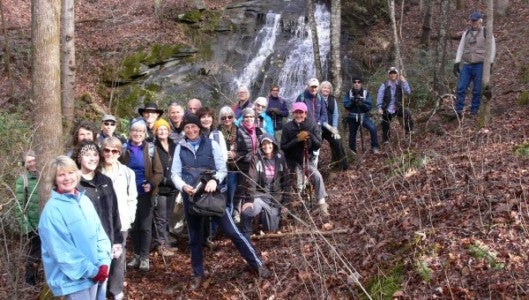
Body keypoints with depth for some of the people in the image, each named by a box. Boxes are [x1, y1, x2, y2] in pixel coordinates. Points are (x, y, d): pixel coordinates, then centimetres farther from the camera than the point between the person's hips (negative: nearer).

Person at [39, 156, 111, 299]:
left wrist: (103, 262, -6)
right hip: (73, 279, -6)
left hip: (94, 273, 6)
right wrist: (91, 271, -15)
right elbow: (61, 252, -17)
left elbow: (99, 232, 6)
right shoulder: (52, 210, -16)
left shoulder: (85, 200, 3)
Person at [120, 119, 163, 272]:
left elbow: (159, 172, -5)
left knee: (145, 227, 2)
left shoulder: (150, 149, -4)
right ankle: (136, 255, 23)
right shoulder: (125, 149, 1)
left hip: (145, 193, -2)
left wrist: (151, 184, -20)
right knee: (134, 226, 11)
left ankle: (144, 258, 11)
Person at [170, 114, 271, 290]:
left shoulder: (211, 144, 0)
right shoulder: (180, 148, 6)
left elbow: (222, 169, -1)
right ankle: (198, 275, 27)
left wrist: (214, 180, -23)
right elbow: (175, 173, 4)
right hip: (190, 196, 3)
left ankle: (257, 264, 6)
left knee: (231, 231, -4)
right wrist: (183, 186, -17)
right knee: (194, 238, 12)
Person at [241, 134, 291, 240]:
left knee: (271, 229, 1)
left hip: (275, 197, 3)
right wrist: (249, 199, -22)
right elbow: (251, 180, -13)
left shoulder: (280, 158, 2)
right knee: (246, 213, -33)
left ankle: (265, 215, 36)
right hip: (260, 195, -3)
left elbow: (286, 180, 7)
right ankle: (246, 238, -4)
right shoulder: (256, 159, -7)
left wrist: (284, 199, 2)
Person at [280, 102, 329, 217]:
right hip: (293, 160, -1)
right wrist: (298, 139, -23)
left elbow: (318, 145, -8)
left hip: (307, 158, 1)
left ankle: (322, 205, -18)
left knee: (317, 177, -23)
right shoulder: (288, 127, -7)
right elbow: (283, 147, -10)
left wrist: (309, 136, -26)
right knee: (298, 187, -13)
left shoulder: (313, 125, -5)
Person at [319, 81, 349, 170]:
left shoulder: (333, 99, 7)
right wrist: (327, 126, -18)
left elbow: (335, 114, 4)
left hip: (331, 127, 4)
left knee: (337, 143, -6)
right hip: (319, 127, -4)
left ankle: (343, 165, 5)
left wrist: (334, 127, -7)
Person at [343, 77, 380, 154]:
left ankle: (374, 147, -12)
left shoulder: (366, 93, -6)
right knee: (352, 134, 10)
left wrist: (362, 103, -29)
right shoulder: (349, 93, -2)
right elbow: (345, 105, -10)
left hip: (364, 116, -1)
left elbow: (369, 106, -11)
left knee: (373, 128, -23)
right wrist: (353, 101, -27)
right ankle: (352, 151, 32)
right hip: (352, 117, 1)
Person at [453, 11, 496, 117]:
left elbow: (492, 49, -1)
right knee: (461, 88, -6)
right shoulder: (466, 33, 13)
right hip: (466, 65, 3)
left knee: (477, 91, 1)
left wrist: (490, 63, -8)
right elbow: (460, 48, 13)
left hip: (480, 66, -3)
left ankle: (474, 112, 8)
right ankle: (458, 110, -3)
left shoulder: (487, 33, 1)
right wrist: (457, 63, 5)